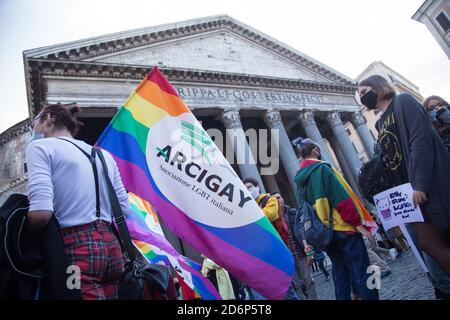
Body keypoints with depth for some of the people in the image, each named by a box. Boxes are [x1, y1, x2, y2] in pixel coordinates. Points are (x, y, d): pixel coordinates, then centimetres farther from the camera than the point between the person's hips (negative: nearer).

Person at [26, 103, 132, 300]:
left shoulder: (40, 146, -1)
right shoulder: (103, 154, 16)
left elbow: (41, 213, -16)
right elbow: (124, 209, 12)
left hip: (77, 248, -6)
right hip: (110, 245, 7)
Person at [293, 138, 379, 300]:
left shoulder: (299, 178, 9)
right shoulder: (321, 168, -10)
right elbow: (341, 197, -15)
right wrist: (357, 222, -11)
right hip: (342, 227, -6)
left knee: (340, 273, 15)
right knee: (361, 271, 2)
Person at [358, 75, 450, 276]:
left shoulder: (403, 102, -2)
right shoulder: (380, 124, 20)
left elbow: (421, 140, -15)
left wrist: (421, 184, -22)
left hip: (433, 185, -7)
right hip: (414, 191, 7)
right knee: (429, 243, 5)